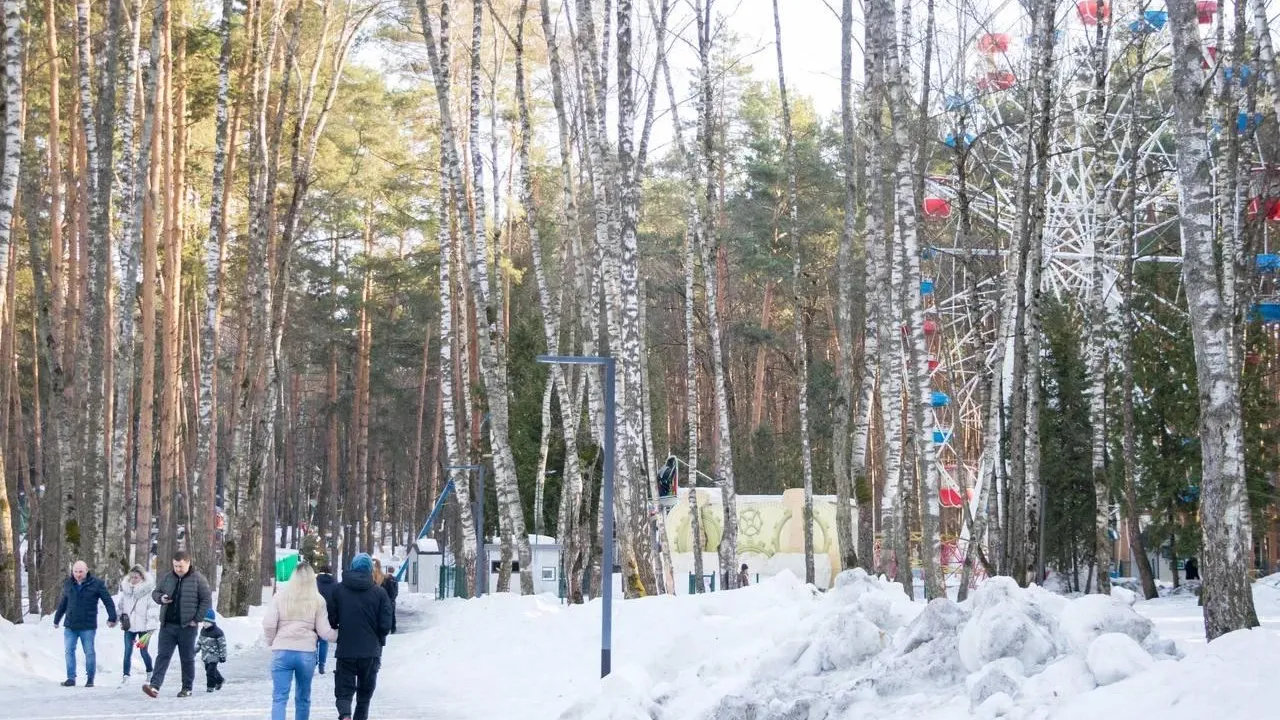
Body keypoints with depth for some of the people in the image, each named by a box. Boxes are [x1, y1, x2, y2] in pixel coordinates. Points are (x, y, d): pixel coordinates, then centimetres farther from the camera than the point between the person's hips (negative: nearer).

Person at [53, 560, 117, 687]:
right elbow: (62, 604, 20)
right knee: (69, 651, -2)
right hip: (70, 626, 4)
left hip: (88, 627, -4)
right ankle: (71, 678, 4)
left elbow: (108, 601, -2)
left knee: (89, 653, 0)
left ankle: (90, 679, 11)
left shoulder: (96, 584, -4)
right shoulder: (68, 584, 8)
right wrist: (56, 620, 26)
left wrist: (112, 618, -8)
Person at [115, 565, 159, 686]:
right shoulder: (126, 588, 5)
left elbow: (153, 608, -11)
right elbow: (120, 605, 18)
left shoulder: (149, 589, -9)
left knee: (143, 651, 3)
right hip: (129, 626, 4)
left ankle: (150, 674, 24)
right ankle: (125, 676, 4)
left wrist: (151, 625, -15)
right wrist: (121, 618, 14)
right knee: (127, 651, 0)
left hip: (143, 626, -4)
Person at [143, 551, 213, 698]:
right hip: (167, 625, 3)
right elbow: (155, 592, 19)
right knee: (163, 656, -5)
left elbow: (207, 600, -3)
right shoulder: (167, 578, 8)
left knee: (187, 659, 6)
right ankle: (154, 686, -14)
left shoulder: (198, 579, -3)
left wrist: (197, 619, -9)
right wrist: (161, 598, -5)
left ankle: (187, 688, 15)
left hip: (187, 627, -3)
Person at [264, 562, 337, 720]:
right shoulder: (318, 600, 1)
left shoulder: (280, 597, 1)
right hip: (307, 653, 1)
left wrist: (271, 641, 13)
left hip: (281, 652, -1)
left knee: (279, 697, -1)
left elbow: (268, 624, -5)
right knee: (303, 697, 16)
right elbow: (324, 632, 0)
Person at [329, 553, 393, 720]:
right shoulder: (379, 593, -4)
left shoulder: (339, 590, -3)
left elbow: (331, 620, 0)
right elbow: (385, 625, -5)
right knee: (365, 693, 15)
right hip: (371, 652, 0)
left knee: (344, 691, 4)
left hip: (345, 651, 0)